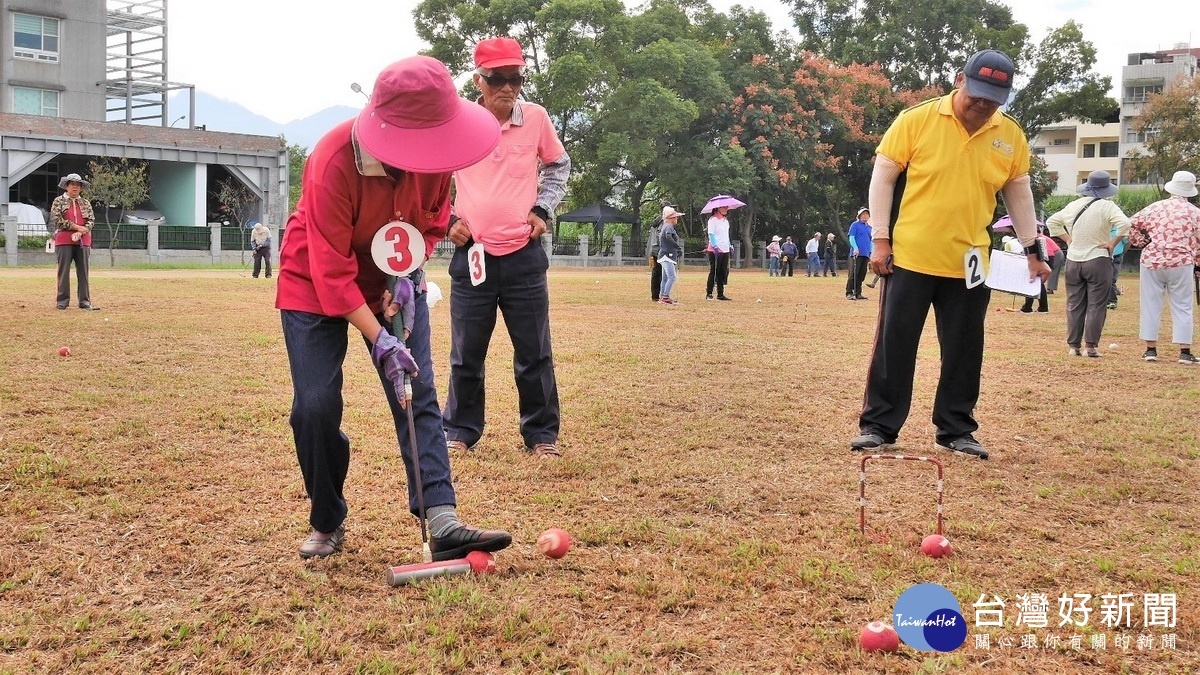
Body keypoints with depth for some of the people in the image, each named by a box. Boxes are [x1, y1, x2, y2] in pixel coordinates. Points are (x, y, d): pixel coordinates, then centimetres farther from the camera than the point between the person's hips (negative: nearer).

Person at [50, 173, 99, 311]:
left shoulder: (86, 203, 15)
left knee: (83, 271, 2)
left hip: (83, 241, 3)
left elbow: (91, 221, 5)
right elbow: (56, 219, -7)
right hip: (64, 241, -2)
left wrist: (81, 232, -11)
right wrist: (77, 227, -10)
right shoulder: (58, 201, 6)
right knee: (64, 271, -1)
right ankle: (63, 301, 4)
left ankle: (85, 301, 5)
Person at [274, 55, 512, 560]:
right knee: (316, 406, -9)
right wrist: (379, 340, -34)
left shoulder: (433, 152, -18)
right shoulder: (334, 162, -33)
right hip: (315, 284, -4)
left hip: (395, 280, 4)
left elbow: (434, 218, 2)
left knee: (419, 396, -8)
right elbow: (333, 272, -30)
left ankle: (443, 524, -13)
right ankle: (327, 525, 12)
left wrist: (408, 271, -16)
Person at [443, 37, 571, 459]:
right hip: (472, 254, 0)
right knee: (466, 353, 9)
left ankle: (541, 434, 18)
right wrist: (446, 218, 2)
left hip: (524, 254, 0)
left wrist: (543, 209, 3)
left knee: (534, 353, 5)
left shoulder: (535, 118, -2)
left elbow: (558, 166, 15)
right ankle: (461, 430, 23)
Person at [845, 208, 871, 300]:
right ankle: (849, 293, -8)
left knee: (862, 274, 6)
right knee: (853, 273, -10)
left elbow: (871, 241, 21)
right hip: (856, 254, -6)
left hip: (866, 254, 6)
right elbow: (851, 237, -5)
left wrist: (871, 253, 12)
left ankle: (858, 293, 12)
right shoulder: (855, 225, 2)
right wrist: (855, 248, -19)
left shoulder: (869, 227, 19)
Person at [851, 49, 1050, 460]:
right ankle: (878, 426, 12)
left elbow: (1018, 192, 14)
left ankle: (956, 430, 21)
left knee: (964, 350, 9)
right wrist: (880, 239, -8)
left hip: (969, 264, 3)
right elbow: (883, 176, -4)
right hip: (909, 257, -3)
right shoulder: (917, 120, -8)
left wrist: (1031, 250, 11)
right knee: (894, 344, 3)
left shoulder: (1011, 136, 2)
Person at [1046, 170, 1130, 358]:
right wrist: (1112, 244, -12)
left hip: (1073, 260, 5)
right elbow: (1125, 224, -23)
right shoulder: (1106, 206, -11)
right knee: (1096, 305, 1)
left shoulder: (1073, 206, 6)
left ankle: (1073, 345, 11)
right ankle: (1091, 346, -1)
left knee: (1074, 305, 9)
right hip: (1098, 261, -5)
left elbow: (1052, 222, 18)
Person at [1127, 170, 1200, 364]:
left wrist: (1142, 242, 9)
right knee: (1182, 307, 6)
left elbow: (1130, 225, 1)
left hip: (1152, 261, 1)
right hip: (1181, 264, 0)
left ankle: (1151, 349, 10)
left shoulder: (1155, 208, 1)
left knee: (1151, 305, 8)